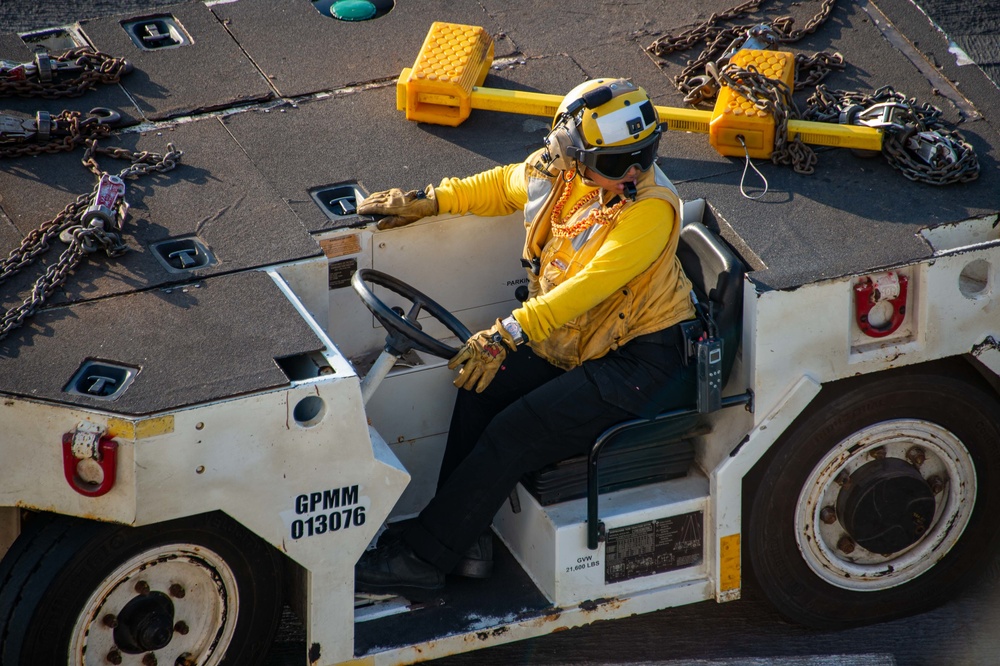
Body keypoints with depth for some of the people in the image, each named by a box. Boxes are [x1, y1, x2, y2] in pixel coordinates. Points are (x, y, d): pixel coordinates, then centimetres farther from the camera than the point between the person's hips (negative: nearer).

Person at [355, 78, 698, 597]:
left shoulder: (651, 209, -26)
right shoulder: (562, 171, -2)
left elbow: (592, 284, -35)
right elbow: (503, 186, 18)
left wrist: (508, 333, -42)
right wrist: (428, 201, 8)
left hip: (638, 363, -9)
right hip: (574, 341, 9)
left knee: (512, 434, -19)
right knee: (480, 388, -10)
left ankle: (422, 558, -11)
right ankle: (465, 535, -3)